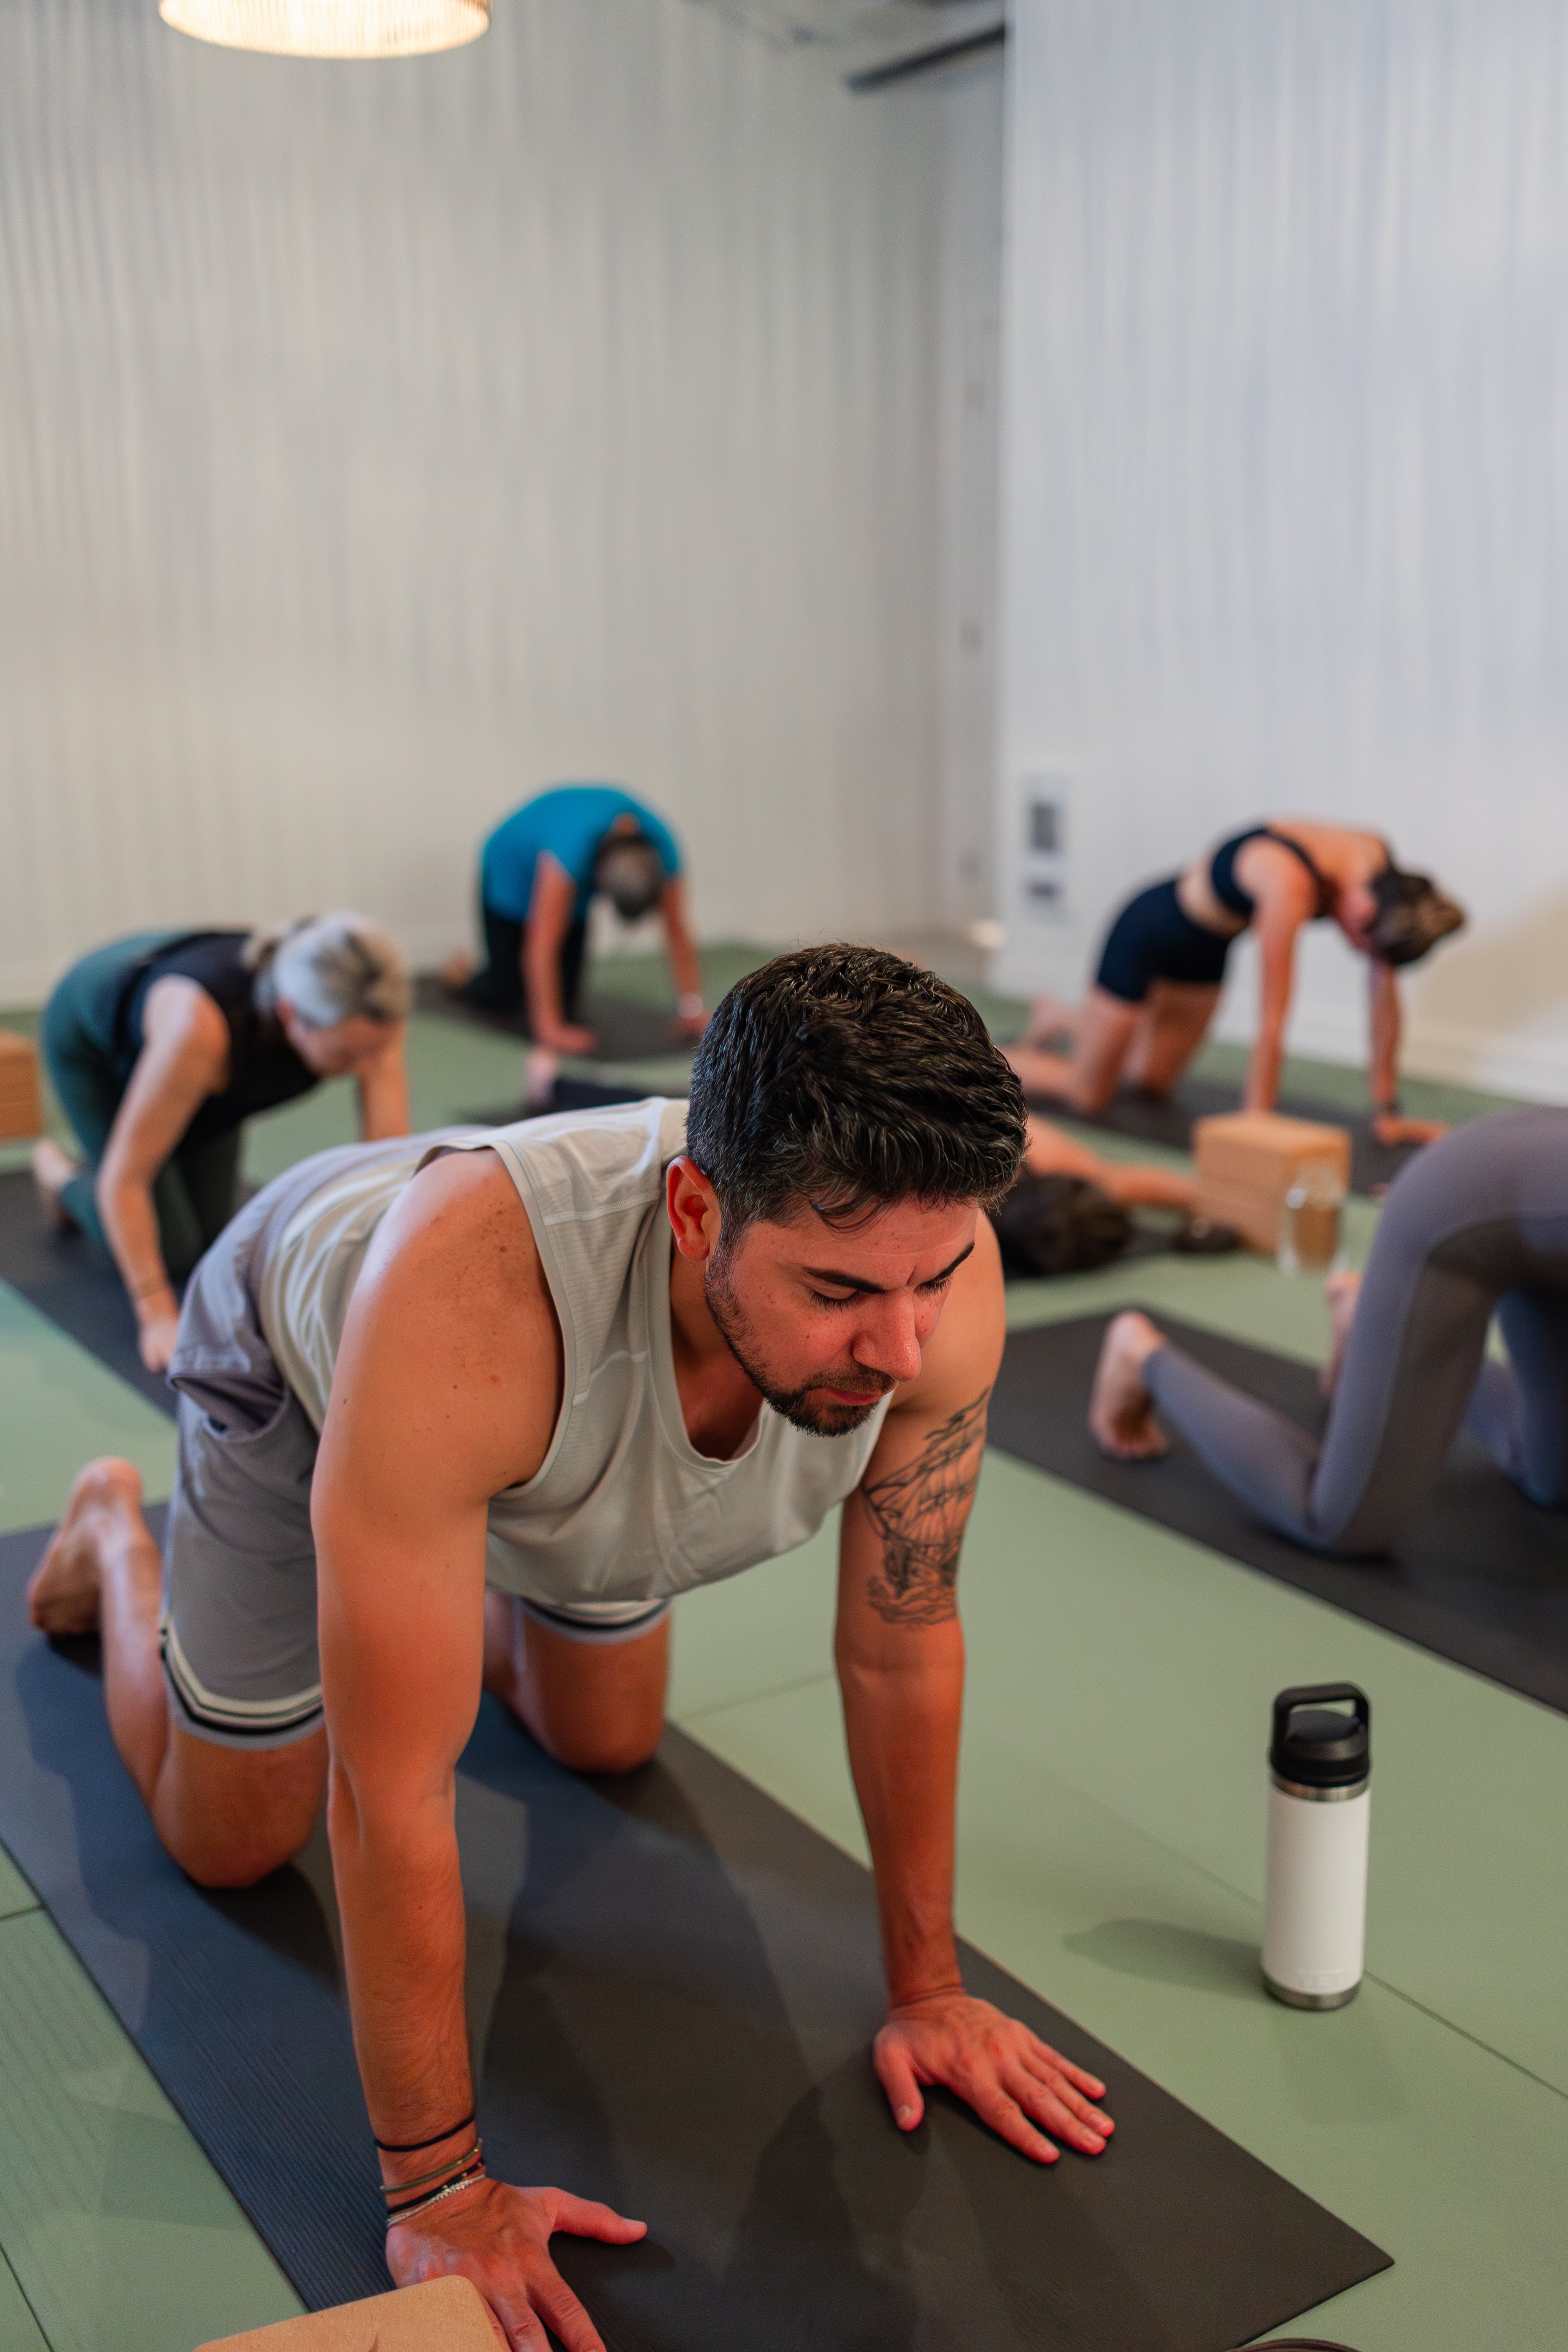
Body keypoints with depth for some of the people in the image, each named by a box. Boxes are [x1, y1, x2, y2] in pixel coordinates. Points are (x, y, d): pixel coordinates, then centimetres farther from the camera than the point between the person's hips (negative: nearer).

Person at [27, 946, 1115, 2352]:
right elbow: (392, 1793, -41)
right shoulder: (471, 1298, -51)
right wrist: (435, 2187, -30)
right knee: (230, 1841, 11)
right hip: (304, 1356, -3)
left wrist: (925, 1987, -10)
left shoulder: (932, 1266, -38)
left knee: (610, 1749, 20)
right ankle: (116, 1536, 38)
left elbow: (902, 1646, -20)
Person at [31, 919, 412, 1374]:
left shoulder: (369, 1018, -36)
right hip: (94, 1043, -4)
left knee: (210, 1231, 7)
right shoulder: (199, 1027, -47)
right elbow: (123, 1178, -36)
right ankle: (58, 1172, 21)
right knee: (172, 1251, -4)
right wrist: (158, 1317, -36)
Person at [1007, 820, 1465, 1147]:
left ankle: (1059, 1018, 44)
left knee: (1153, 1081, 20)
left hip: (1206, 946, 7)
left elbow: (1385, 996, -13)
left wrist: (1387, 1113, -11)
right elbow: (1272, 1020, -39)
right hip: (1150, 931, -7)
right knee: (1088, 1095, 1)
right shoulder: (1290, 885, -42)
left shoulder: (1383, 874, -20)